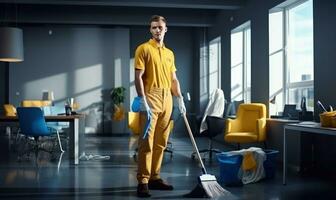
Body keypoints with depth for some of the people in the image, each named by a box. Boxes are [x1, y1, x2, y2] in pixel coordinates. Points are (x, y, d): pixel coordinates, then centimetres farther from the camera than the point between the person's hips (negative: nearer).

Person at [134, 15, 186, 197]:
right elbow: (138, 77, -9)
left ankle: (154, 177, 17)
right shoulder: (143, 49, -1)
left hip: (167, 100, 6)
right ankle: (143, 181, -5)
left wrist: (180, 99, 12)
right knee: (146, 141, -8)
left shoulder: (169, 53, 18)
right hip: (151, 99, -6)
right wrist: (143, 101, -17)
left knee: (161, 142, 8)